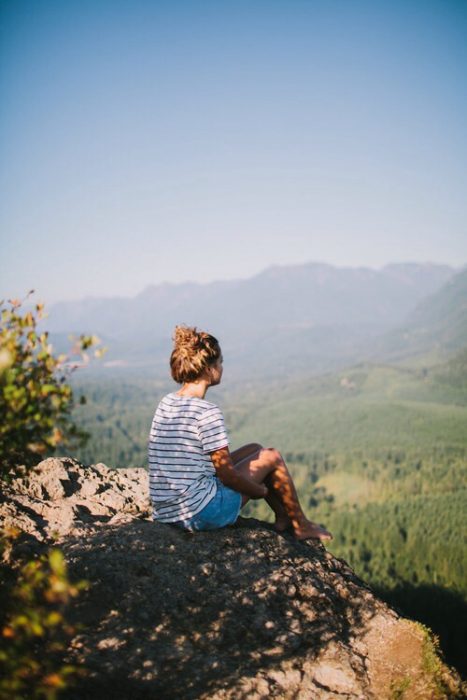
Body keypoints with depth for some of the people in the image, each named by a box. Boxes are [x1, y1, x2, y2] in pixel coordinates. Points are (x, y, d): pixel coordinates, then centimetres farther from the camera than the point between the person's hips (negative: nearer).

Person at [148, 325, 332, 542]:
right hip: (202, 514, -8)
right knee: (271, 456, 10)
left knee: (254, 449, 22)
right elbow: (227, 475, -16)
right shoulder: (207, 412, -20)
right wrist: (260, 490, 3)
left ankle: (283, 518, 35)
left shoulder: (166, 403, 5)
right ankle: (301, 525, 27)